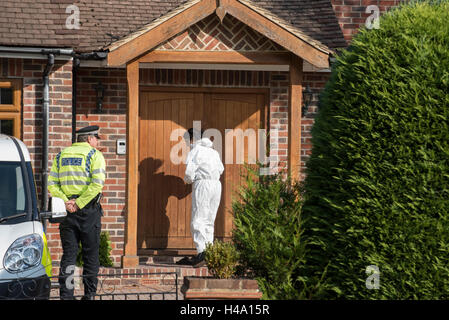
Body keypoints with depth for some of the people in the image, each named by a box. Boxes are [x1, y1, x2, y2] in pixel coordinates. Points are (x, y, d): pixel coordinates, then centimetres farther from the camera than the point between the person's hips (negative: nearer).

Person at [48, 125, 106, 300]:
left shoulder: (61, 155, 12)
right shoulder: (94, 155, -3)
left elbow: (52, 184, 2)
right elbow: (97, 184, -17)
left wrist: (65, 202, -6)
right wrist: (79, 204, -14)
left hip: (67, 210, 4)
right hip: (89, 210, -4)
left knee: (68, 254, 6)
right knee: (91, 254, 5)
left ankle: (66, 295, 1)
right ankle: (89, 295, 6)